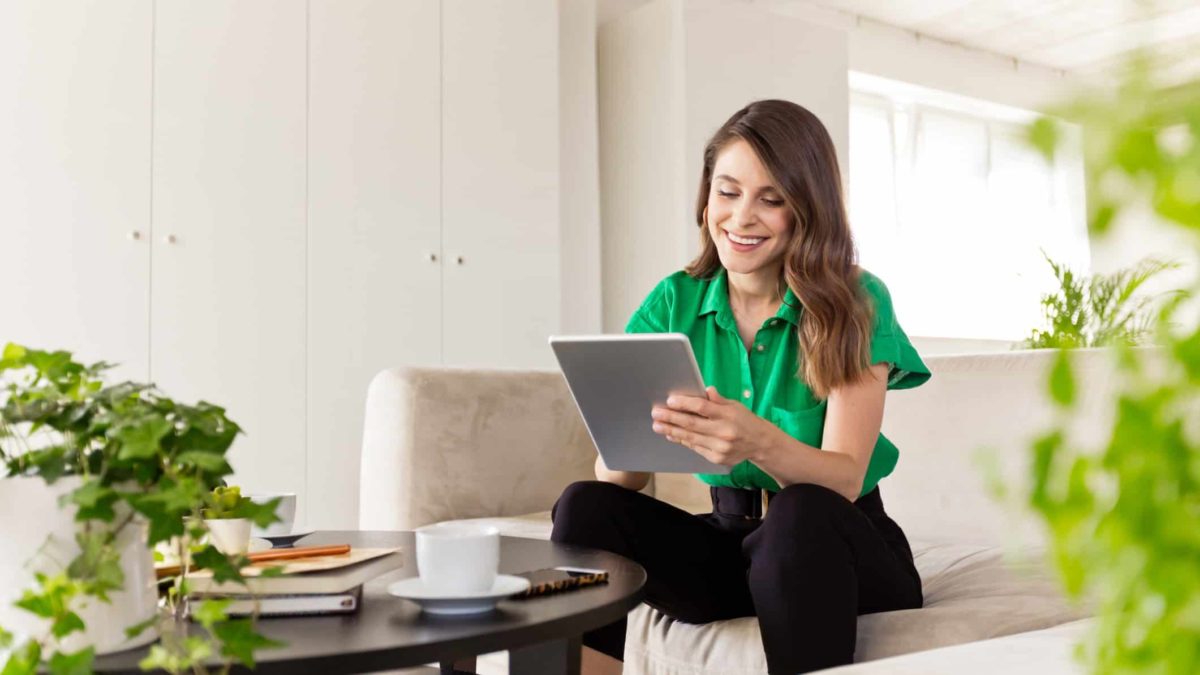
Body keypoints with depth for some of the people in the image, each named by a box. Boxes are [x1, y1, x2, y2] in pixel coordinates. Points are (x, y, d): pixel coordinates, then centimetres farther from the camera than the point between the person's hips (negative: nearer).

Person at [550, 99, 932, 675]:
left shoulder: (856, 303, -10)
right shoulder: (674, 303, -2)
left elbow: (844, 479, -20)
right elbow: (616, 476, -8)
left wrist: (760, 443, -42)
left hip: (839, 548, -2)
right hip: (730, 540, 3)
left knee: (800, 513, -36)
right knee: (586, 506, -22)